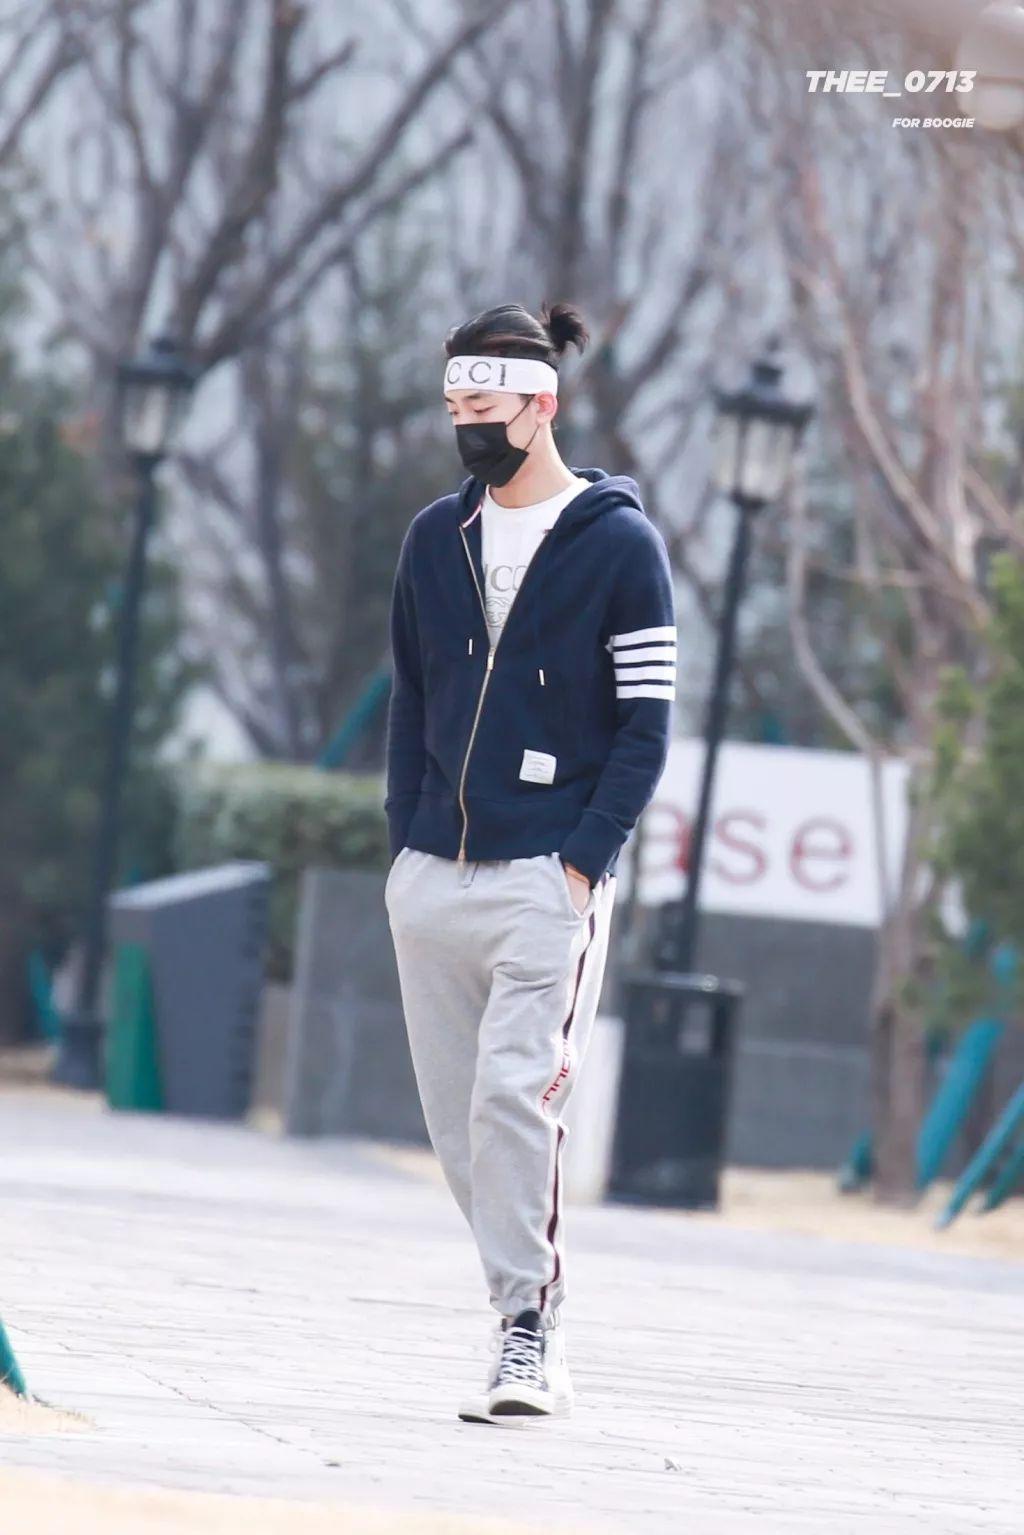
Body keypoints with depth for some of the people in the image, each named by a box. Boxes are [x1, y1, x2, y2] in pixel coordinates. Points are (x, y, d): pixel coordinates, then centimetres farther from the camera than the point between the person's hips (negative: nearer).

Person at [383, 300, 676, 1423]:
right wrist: (405, 847, 9)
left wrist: (585, 862, -12)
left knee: (515, 1095, -17)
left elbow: (645, 727, -4)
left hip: (548, 876, -5)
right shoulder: (435, 539, 13)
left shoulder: (619, 544, -3)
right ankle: (532, 1326, 13)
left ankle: (525, 1331, -12)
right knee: (454, 1116, 4)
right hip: (431, 876, 6)